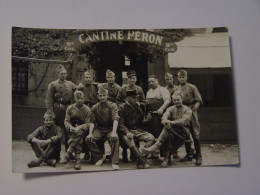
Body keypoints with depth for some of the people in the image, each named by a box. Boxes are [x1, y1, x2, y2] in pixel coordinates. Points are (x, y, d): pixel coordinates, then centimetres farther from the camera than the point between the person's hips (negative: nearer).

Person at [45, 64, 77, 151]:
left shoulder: (70, 84, 14)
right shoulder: (53, 84, 1)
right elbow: (48, 99, -3)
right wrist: (50, 112, -12)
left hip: (68, 109, 4)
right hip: (57, 109, -4)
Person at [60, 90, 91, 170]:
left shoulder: (87, 110, 0)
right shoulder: (70, 108, 7)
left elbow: (88, 124, -7)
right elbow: (66, 121, 2)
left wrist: (79, 127, -26)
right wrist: (71, 127, -20)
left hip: (83, 130, -1)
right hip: (72, 130, 1)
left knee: (79, 133, -37)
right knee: (79, 138, -32)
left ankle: (68, 154, -37)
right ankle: (77, 159, -35)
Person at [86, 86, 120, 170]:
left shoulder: (113, 106, -5)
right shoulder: (94, 108, 4)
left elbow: (115, 119, -18)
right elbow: (92, 122, 0)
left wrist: (114, 132, -35)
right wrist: (90, 133, -17)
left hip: (110, 129, -3)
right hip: (99, 129, 3)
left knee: (114, 138, -35)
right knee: (88, 139, -22)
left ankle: (115, 162, -25)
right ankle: (100, 156, 0)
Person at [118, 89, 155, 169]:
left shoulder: (137, 106, 17)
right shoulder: (122, 107, 2)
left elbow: (142, 120, 19)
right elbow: (121, 124, -7)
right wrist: (127, 132, -23)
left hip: (138, 130, 5)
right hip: (126, 130, -5)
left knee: (151, 138, -22)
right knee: (129, 140, -39)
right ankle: (143, 161, -41)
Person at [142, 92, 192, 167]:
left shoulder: (187, 110, 6)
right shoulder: (170, 109, 18)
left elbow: (184, 121, -14)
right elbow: (164, 117, -4)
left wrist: (172, 122, -29)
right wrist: (165, 121, -31)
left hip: (183, 132, -3)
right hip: (172, 133, 4)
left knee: (168, 127, -32)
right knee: (169, 134, -34)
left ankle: (156, 146, -39)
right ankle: (166, 158, -32)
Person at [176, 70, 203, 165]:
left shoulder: (192, 87, 1)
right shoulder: (176, 89, 12)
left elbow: (198, 101, -1)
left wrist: (193, 109, -15)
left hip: (191, 113, -4)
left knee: (195, 135, -5)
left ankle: (198, 156, 1)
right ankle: (188, 155, 18)